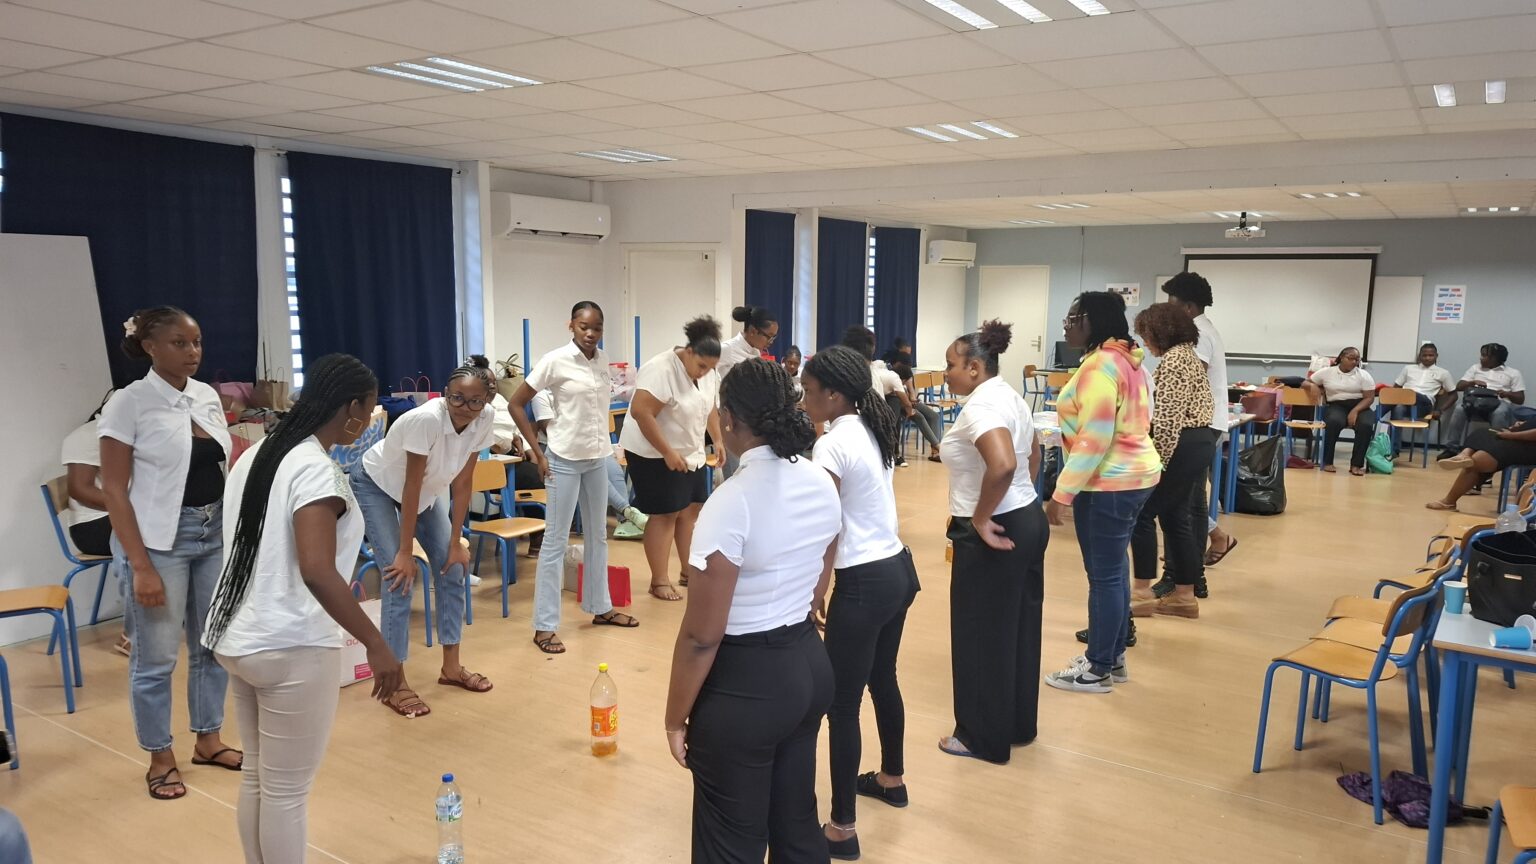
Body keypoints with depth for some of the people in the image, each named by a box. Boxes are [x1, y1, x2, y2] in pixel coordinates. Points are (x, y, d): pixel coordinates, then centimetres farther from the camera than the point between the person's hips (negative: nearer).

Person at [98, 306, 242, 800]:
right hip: (161, 538, -5)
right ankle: (160, 758, 21)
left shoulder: (208, 397, 6)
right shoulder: (129, 403, -9)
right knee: (157, 656, 5)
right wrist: (140, 565, -16)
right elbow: (113, 490, -11)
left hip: (217, 532, 6)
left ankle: (208, 741, 30)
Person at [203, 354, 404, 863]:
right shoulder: (316, 469, -19)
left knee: (257, 778, 19)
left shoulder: (256, 455, 10)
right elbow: (316, 572, -29)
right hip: (290, 648, -9)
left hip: (237, 639, 9)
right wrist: (376, 645, -25)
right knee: (287, 791, 4)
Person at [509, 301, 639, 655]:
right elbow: (516, 404, -10)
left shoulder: (603, 360, 4)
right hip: (565, 459, -6)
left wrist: (604, 443, 8)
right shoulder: (555, 361, -13)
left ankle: (601, 608, 31)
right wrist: (537, 452, -11)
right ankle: (545, 626, 5)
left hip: (598, 457, 6)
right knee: (556, 540, -2)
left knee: (598, 534, 16)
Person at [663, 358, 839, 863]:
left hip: (746, 681, -7)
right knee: (798, 821, 23)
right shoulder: (822, 484, -1)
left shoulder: (732, 501, -23)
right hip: (810, 663, 8)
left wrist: (676, 717, -7)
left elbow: (701, 637, -19)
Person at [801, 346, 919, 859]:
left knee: (841, 703, 1)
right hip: (898, 570, 9)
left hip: (864, 583, -9)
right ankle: (891, 778, 46)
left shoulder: (832, 445, -19)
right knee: (883, 680, 26)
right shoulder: (873, 431, 7)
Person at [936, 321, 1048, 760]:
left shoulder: (980, 406, -21)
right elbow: (1032, 456, 23)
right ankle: (1020, 725, 31)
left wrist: (980, 519, -24)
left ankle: (985, 737, 17)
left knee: (984, 634, 4)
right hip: (1027, 521, 10)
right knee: (1019, 629, 18)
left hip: (992, 534, -10)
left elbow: (1002, 465, -36)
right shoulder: (1008, 395, 10)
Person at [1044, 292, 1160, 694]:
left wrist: (1062, 493, -21)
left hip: (1108, 482, -11)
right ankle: (1113, 656, 28)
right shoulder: (1125, 359, 12)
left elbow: (1093, 439, -24)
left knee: (1104, 575, -1)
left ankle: (1099, 670, 9)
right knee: (1114, 570, 17)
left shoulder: (1100, 365, -20)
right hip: (1133, 473, 11)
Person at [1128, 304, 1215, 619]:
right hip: (1199, 442, 10)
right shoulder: (1188, 353, 17)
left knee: (1142, 512, -2)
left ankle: (1142, 592, 3)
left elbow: (1170, 417, -21)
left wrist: (1157, 460, -19)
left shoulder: (1172, 359, -15)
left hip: (1182, 445, -10)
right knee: (1175, 515, 13)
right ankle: (1184, 596, 18)